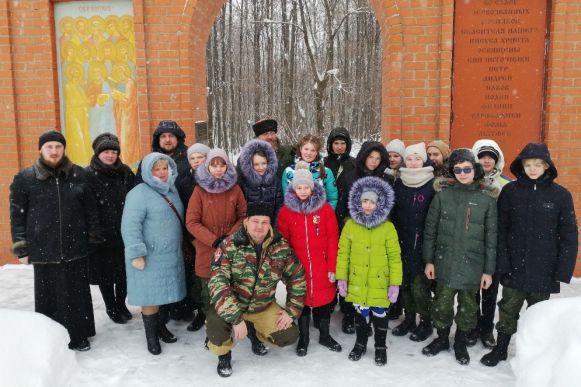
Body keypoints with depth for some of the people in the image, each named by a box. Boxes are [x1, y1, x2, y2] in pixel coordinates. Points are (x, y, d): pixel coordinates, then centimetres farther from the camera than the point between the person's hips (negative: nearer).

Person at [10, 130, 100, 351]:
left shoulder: (79, 175, 5)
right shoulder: (24, 179, 0)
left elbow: (90, 209, 10)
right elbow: (17, 216, 2)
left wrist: (94, 238, 8)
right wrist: (21, 248, -1)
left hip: (75, 248, 2)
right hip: (43, 250, -1)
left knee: (77, 294, 10)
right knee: (49, 297, 6)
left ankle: (79, 335, 25)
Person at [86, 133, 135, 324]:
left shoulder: (125, 173, 6)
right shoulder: (88, 175, -5)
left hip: (124, 233, 3)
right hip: (101, 235, -3)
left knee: (124, 270, 11)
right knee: (105, 272, 8)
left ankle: (121, 304, 31)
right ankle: (111, 308, 26)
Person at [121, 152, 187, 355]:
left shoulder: (171, 190, 12)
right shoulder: (139, 194, -13)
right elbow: (130, 226, -19)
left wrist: (180, 245, 23)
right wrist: (136, 254, -23)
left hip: (170, 256, 7)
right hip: (149, 257, -7)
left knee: (161, 293, 15)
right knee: (150, 296, 1)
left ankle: (159, 325, 31)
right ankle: (151, 335, 15)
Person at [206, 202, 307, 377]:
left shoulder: (281, 247, -12)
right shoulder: (229, 246, -20)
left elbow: (297, 278, 0)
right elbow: (218, 284, -26)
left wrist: (291, 311, -6)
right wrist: (236, 318, -33)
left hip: (264, 306, 3)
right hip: (231, 305, -3)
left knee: (289, 336, -8)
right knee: (216, 328, -30)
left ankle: (258, 332, 25)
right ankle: (224, 354, 7)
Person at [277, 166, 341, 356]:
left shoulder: (325, 208, -4)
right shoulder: (286, 210, -2)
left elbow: (332, 239, -3)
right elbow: (282, 241, 3)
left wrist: (332, 267, -5)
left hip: (322, 266, 0)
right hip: (297, 267, 0)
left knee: (324, 298, 10)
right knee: (301, 299, 11)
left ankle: (325, 335, 31)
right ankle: (303, 337, 28)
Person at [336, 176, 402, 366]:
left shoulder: (388, 227, -8)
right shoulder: (350, 225, -3)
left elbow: (394, 257, -6)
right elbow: (343, 253, 2)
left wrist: (395, 283, -7)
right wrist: (341, 278, 1)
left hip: (380, 283, -1)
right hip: (357, 282, 1)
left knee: (379, 314, 11)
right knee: (361, 313, 16)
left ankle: (381, 347, 32)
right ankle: (360, 344, 37)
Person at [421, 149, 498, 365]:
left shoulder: (487, 198, -3)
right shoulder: (443, 195, 0)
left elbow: (491, 236, -1)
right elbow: (430, 230, 4)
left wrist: (489, 270, -2)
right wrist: (428, 260, 2)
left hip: (472, 264, -1)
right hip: (445, 263, 1)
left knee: (468, 306, 10)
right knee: (442, 303, 8)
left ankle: (461, 343, 32)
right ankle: (442, 339, 31)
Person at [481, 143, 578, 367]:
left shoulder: (560, 195, -4)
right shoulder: (510, 191, -2)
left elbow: (569, 236, -2)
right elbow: (501, 230, -3)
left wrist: (563, 271, -7)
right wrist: (503, 263, -10)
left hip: (543, 271, 0)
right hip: (514, 269, 0)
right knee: (508, 311, 10)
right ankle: (500, 349, 29)